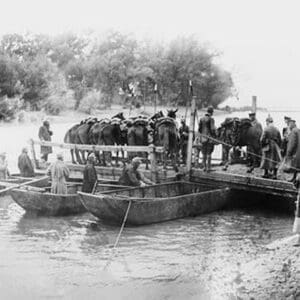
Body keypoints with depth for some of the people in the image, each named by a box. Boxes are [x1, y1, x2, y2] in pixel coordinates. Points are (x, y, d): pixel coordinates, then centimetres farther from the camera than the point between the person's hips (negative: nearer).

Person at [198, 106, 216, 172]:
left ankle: (204, 167, 11)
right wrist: (214, 136, -5)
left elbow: (199, 129, 9)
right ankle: (208, 167, -3)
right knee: (209, 153, -3)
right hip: (209, 138, -5)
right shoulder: (211, 119, -10)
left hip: (203, 138, 5)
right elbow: (212, 129, -14)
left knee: (204, 153, 11)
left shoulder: (201, 119, 7)